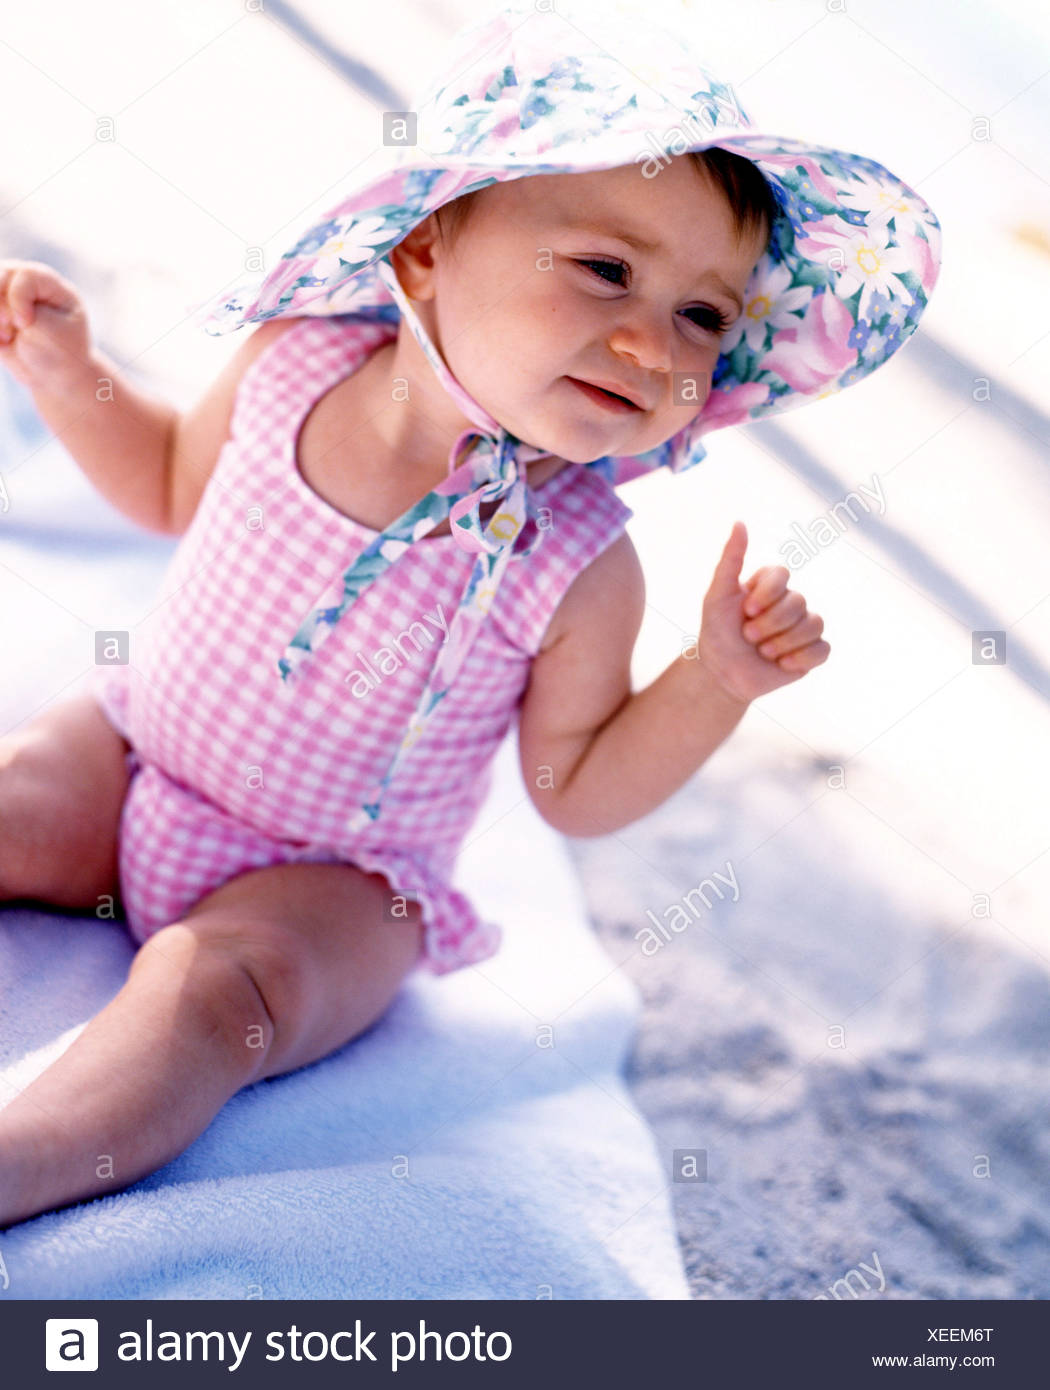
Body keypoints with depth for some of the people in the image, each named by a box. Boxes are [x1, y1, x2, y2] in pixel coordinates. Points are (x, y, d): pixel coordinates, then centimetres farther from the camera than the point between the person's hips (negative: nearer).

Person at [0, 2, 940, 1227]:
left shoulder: (578, 567, -23)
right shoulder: (296, 355, -16)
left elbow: (577, 790, -9)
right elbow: (172, 483, 5)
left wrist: (718, 679, -24)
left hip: (331, 883, -4)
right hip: (135, 758, 5)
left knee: (220, 989, -29)